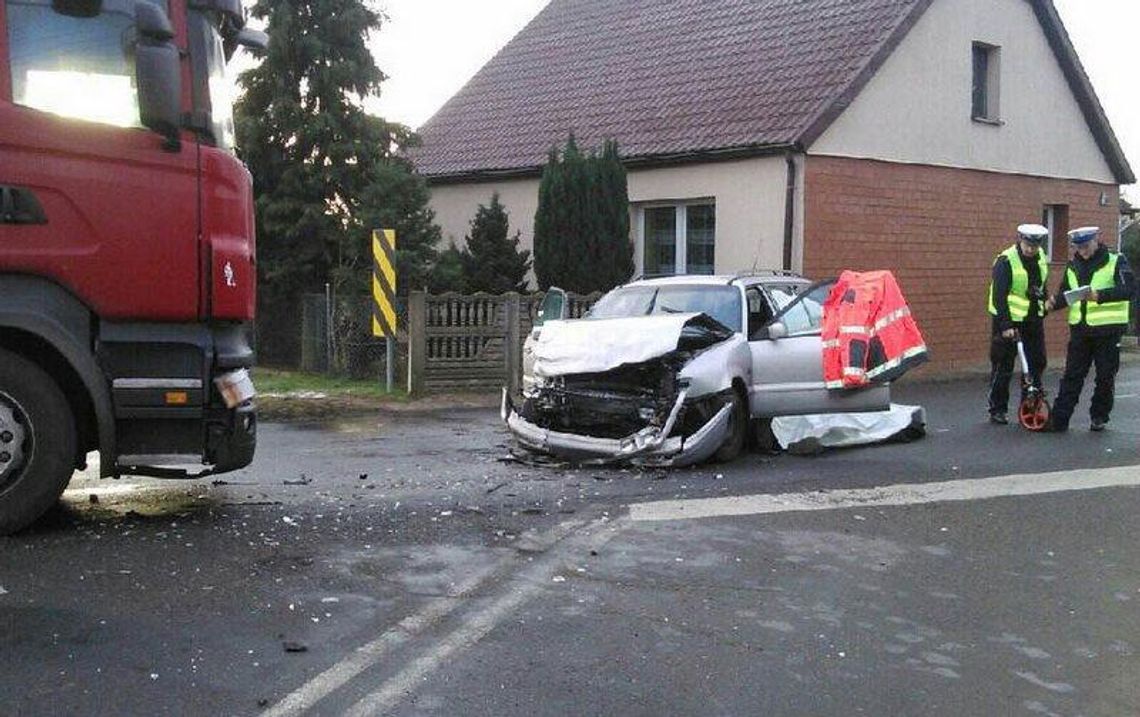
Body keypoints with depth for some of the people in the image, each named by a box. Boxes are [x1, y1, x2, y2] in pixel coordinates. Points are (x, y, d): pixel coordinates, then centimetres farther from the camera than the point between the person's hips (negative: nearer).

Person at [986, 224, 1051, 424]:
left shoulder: (1041, 259, 6)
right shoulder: (1006, 261, -16)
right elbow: (999, 295, -19)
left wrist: (1042, 310, 17)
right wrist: (1006, 325, -24)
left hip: (1033, 319, 6)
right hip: (1010, 320, -6)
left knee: (1037, 363, 6)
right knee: (1003, 367, -2)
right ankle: (997, 410, 7)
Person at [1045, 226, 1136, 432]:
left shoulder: (1116, 261, -4)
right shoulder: (1073, 266, 11)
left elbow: (1129, 289, -17)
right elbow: (1065, 293, 17)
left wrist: (1100, 295, -30)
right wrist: (1054, 302, -6)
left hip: (1107, 329, -4)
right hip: (1079, 329, 4)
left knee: (1105, 376, 6)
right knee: (1072, 376, 2)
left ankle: (1099, 417, 20)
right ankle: (1059, 419, 1)